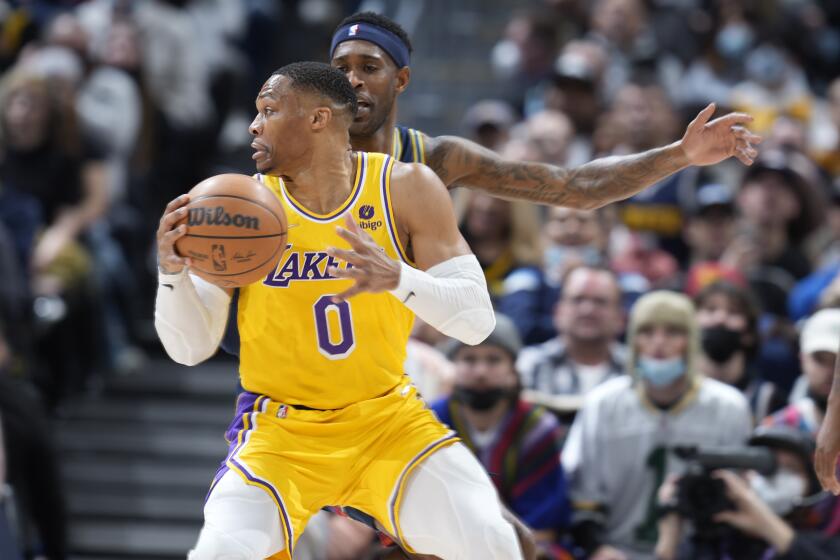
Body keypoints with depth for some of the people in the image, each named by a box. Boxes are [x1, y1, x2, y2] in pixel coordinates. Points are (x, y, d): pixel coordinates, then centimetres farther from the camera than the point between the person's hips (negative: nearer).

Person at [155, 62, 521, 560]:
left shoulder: (405, 189, -7)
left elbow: (477, 321, -13)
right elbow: (190, 348, -4)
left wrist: (399, 278, -32)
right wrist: (173, 272, -24)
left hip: (388, 418, 1)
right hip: (282, 427, -1)